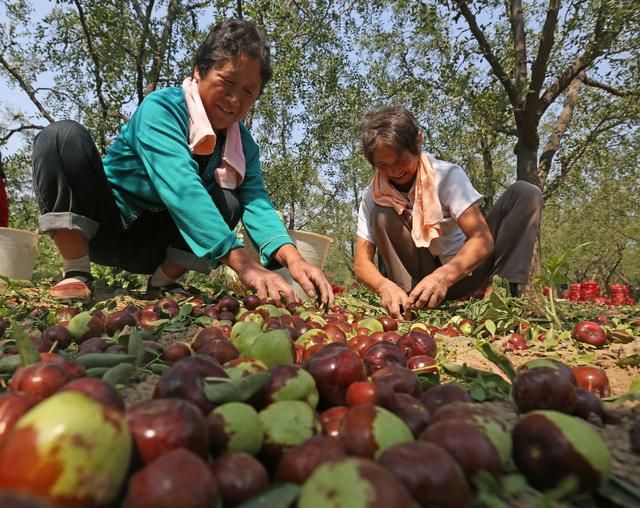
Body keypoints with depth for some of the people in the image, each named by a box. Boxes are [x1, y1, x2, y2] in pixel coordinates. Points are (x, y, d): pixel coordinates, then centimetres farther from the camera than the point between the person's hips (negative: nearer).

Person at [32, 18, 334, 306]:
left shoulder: (243, 144, -4)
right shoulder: (161, 107, -21)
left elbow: (257, 203, -21)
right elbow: (180, 188, -38)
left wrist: (292, 258, -41)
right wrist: (242, 262, -49)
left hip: (152, 246, 4)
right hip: (98, 227, -3)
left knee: (227, 202, -22)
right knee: (64, 136, -27)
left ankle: (162, 285, -6)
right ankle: (76, 277, -21)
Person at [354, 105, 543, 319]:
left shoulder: (447, 175, -17)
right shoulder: (372, 197, -11)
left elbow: (483, 239, -27)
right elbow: (361, 261, -17)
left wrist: (444, 276, -46)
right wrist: (385, 286, -40)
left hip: (459, 270, 0)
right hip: (417, 278, 1)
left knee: (525, 193, -17)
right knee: (381, 216, -25)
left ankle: (509, 292, -26)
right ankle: (410, 300, -25)